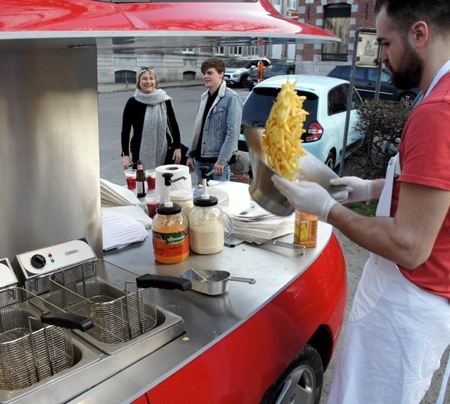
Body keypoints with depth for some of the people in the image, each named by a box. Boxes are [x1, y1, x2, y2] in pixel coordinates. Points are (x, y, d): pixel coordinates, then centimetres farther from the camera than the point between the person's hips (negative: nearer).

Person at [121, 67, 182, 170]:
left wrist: (177, 147, 4)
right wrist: (125, 154, -6)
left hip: (164, 152, 2)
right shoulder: (133, 103, -1)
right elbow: (125, 130, 0)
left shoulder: (164, 100, 3)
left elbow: (174, 125, 9)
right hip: (141, 155, -2)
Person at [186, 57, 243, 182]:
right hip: (200, 160, 7)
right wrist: (191, 155, 14)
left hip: (218, 161, -7)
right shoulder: (204, 97, 12)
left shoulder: (231, 98, -12)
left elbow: (233, 132, -18)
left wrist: (221, 161, -22)